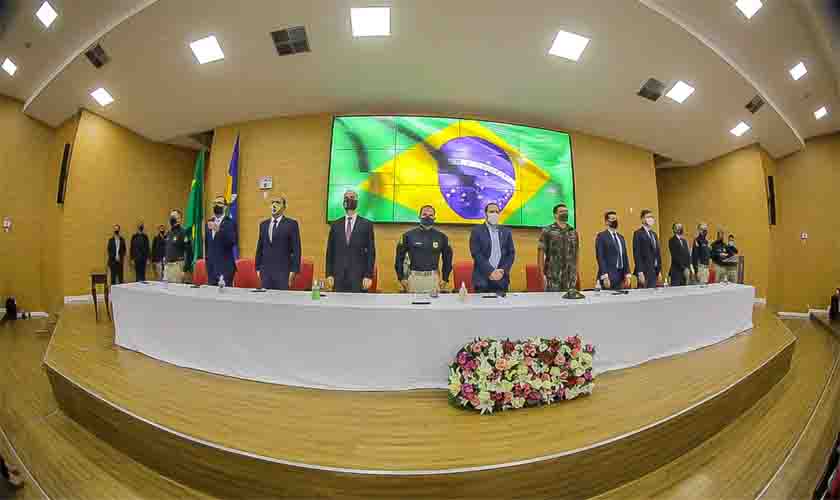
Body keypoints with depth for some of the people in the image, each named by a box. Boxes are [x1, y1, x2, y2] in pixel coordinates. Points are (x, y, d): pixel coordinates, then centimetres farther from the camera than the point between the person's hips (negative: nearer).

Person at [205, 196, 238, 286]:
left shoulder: (230, 223, -6)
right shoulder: (210, 222, 14)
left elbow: (232, 242, -20)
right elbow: (206, 242, 21)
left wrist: (219, 230, -31)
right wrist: (207, 258, 18)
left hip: (225, 266, -6)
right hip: (211, 265, 6)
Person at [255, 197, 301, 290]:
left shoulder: (291, 224, -3)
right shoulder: (263, 224, 13)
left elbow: (296, 249, -6)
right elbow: (260, 247, 16)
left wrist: (294, 270, -11)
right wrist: (258, 268, 11)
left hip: (283, 271, -4)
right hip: (265, 270, 5)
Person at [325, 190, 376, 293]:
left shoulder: (366, 224, 1)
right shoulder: (335, 225, 10)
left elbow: (371, 252, -1)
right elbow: (330, 251, 10)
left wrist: (368, 276, -7)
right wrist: (329, 274, 3)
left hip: (358, 276, -2)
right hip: (339, 276, 3)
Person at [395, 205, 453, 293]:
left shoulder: (441, 237, 4)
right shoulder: (409, 235, 0)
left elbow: (447, 257, 12)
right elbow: (400, 257, 5)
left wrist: (445, 278, 8)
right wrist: (401, 278, 1)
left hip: (433, 278, 1)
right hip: (414, 277, -1)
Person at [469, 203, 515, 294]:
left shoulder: (506, 232, 12)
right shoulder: (477, 231, 1)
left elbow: (511, 253, 8)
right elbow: (476, 254, -8)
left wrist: (502, 271, -8)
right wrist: (490, 271, -15)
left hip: (501, 279, 3)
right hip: (482, 279, -3)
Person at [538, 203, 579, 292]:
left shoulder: (573, 232, 12)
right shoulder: (547, 231, -2)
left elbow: (576, 254, 17)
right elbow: (541, 253, -4)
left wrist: (576, 273, 12)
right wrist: (542, 274, -8)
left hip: (570, 276, 4)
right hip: (553, 277, -4)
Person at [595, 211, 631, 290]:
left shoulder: (621, 237, 17)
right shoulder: (601, 236, -5)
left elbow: (625, 257, 16)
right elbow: (600, 257, -12)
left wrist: (627, 275, 6)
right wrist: (605, 277, -18)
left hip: (621, 276, 7)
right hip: (609, 276, -7)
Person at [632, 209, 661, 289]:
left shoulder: (654, 234, 17)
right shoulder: (638, 233, -7)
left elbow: (658, 253, 19)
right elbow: (637, 254, -14)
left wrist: (659, 270, 13)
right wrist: (640, 272, -18)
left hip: (654, 271, 8)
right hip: (644, 271, -7)